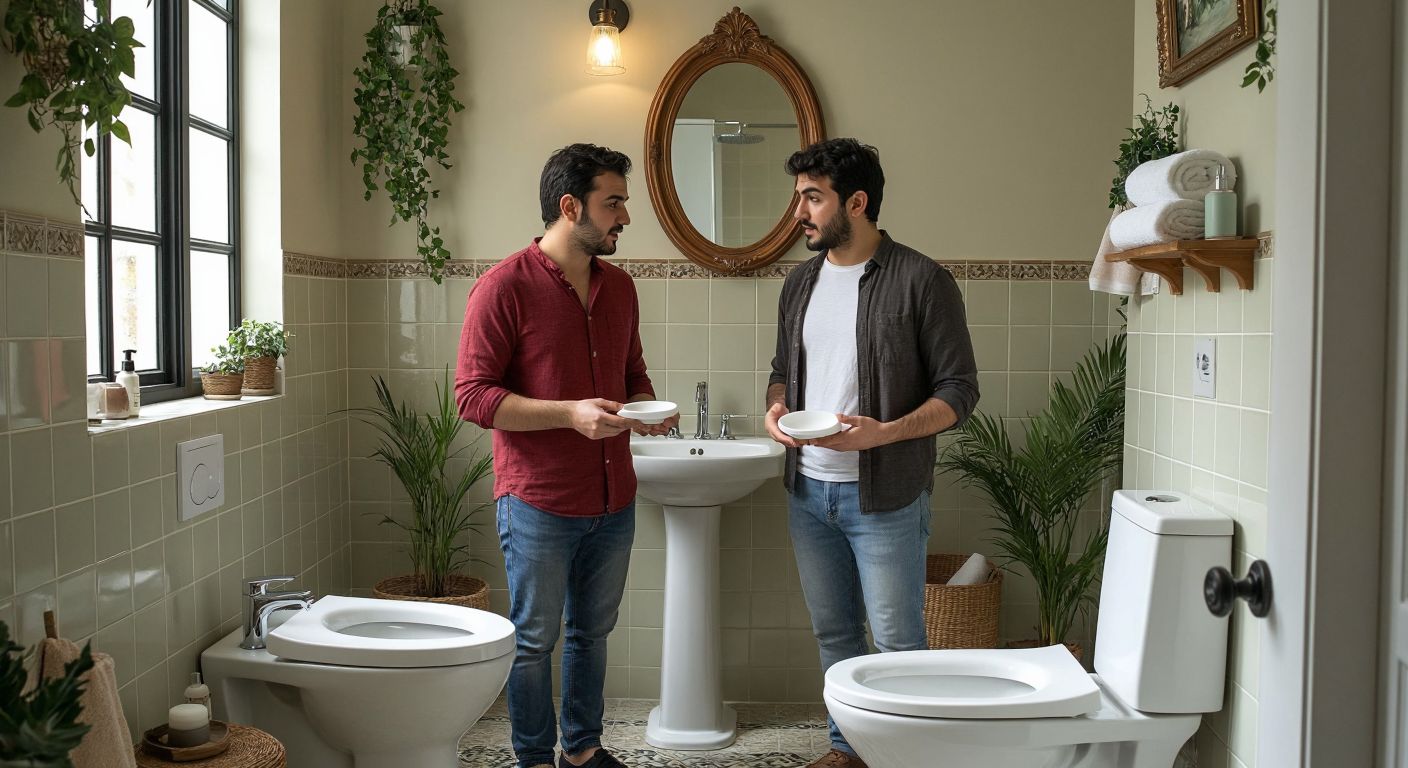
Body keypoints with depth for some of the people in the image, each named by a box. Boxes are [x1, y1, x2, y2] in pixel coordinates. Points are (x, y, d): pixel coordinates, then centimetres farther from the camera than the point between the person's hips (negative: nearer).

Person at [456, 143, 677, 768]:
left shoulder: (618, 287, 9)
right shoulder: (504, 286, -12)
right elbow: (473, 395, -15)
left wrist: (646, 409, -2)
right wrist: (571, 414, -24)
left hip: (613, 500, 6)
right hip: (538, 504, -6)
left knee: (592, 631, 18)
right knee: (534, 640, 8)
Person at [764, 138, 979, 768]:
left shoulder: (921, 281, -11)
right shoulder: (801, 282, 9)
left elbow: (959, 389, -11)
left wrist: (884, 432, -25)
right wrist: (775, 408, -3)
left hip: (884, 497, -6)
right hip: (808, 490, 6)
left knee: (897, 641, 3)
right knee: (834, 633, 17)